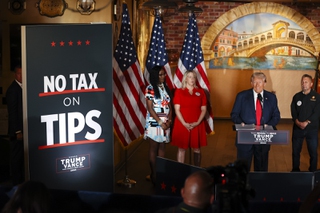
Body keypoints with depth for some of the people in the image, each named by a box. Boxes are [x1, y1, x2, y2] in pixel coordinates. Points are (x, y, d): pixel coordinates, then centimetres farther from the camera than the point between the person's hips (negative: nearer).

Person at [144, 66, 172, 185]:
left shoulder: (166, 88, 10)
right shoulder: (150, 89, -8)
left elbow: (169, 106, 10)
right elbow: (150, 108, -12)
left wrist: (169, 120, -5)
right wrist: (160, 122, -14)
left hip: (165, 123, 6)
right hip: (154, 123, -6)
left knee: (162, 148, 9)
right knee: (153, 149, 1)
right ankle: (153, 175, 7)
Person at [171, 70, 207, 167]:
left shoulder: (200, 92, 6)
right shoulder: (179, 91, 0)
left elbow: (204, 109, 4)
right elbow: (177, 109, -5)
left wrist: (198, 122, -10)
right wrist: (184, 123, -15)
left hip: (197, 125, 2)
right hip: (182, 125, -2)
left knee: (196, 149, 7)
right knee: (181, 149, 2)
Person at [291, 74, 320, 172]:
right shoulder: (297, 96, 8)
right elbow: (293, 111, 2)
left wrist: (306, 122, -17)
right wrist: (297, 122, -16)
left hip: (312, 129, -2)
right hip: (297, 128, 2)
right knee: (295, 151, 8)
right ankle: (295, 170, 23)